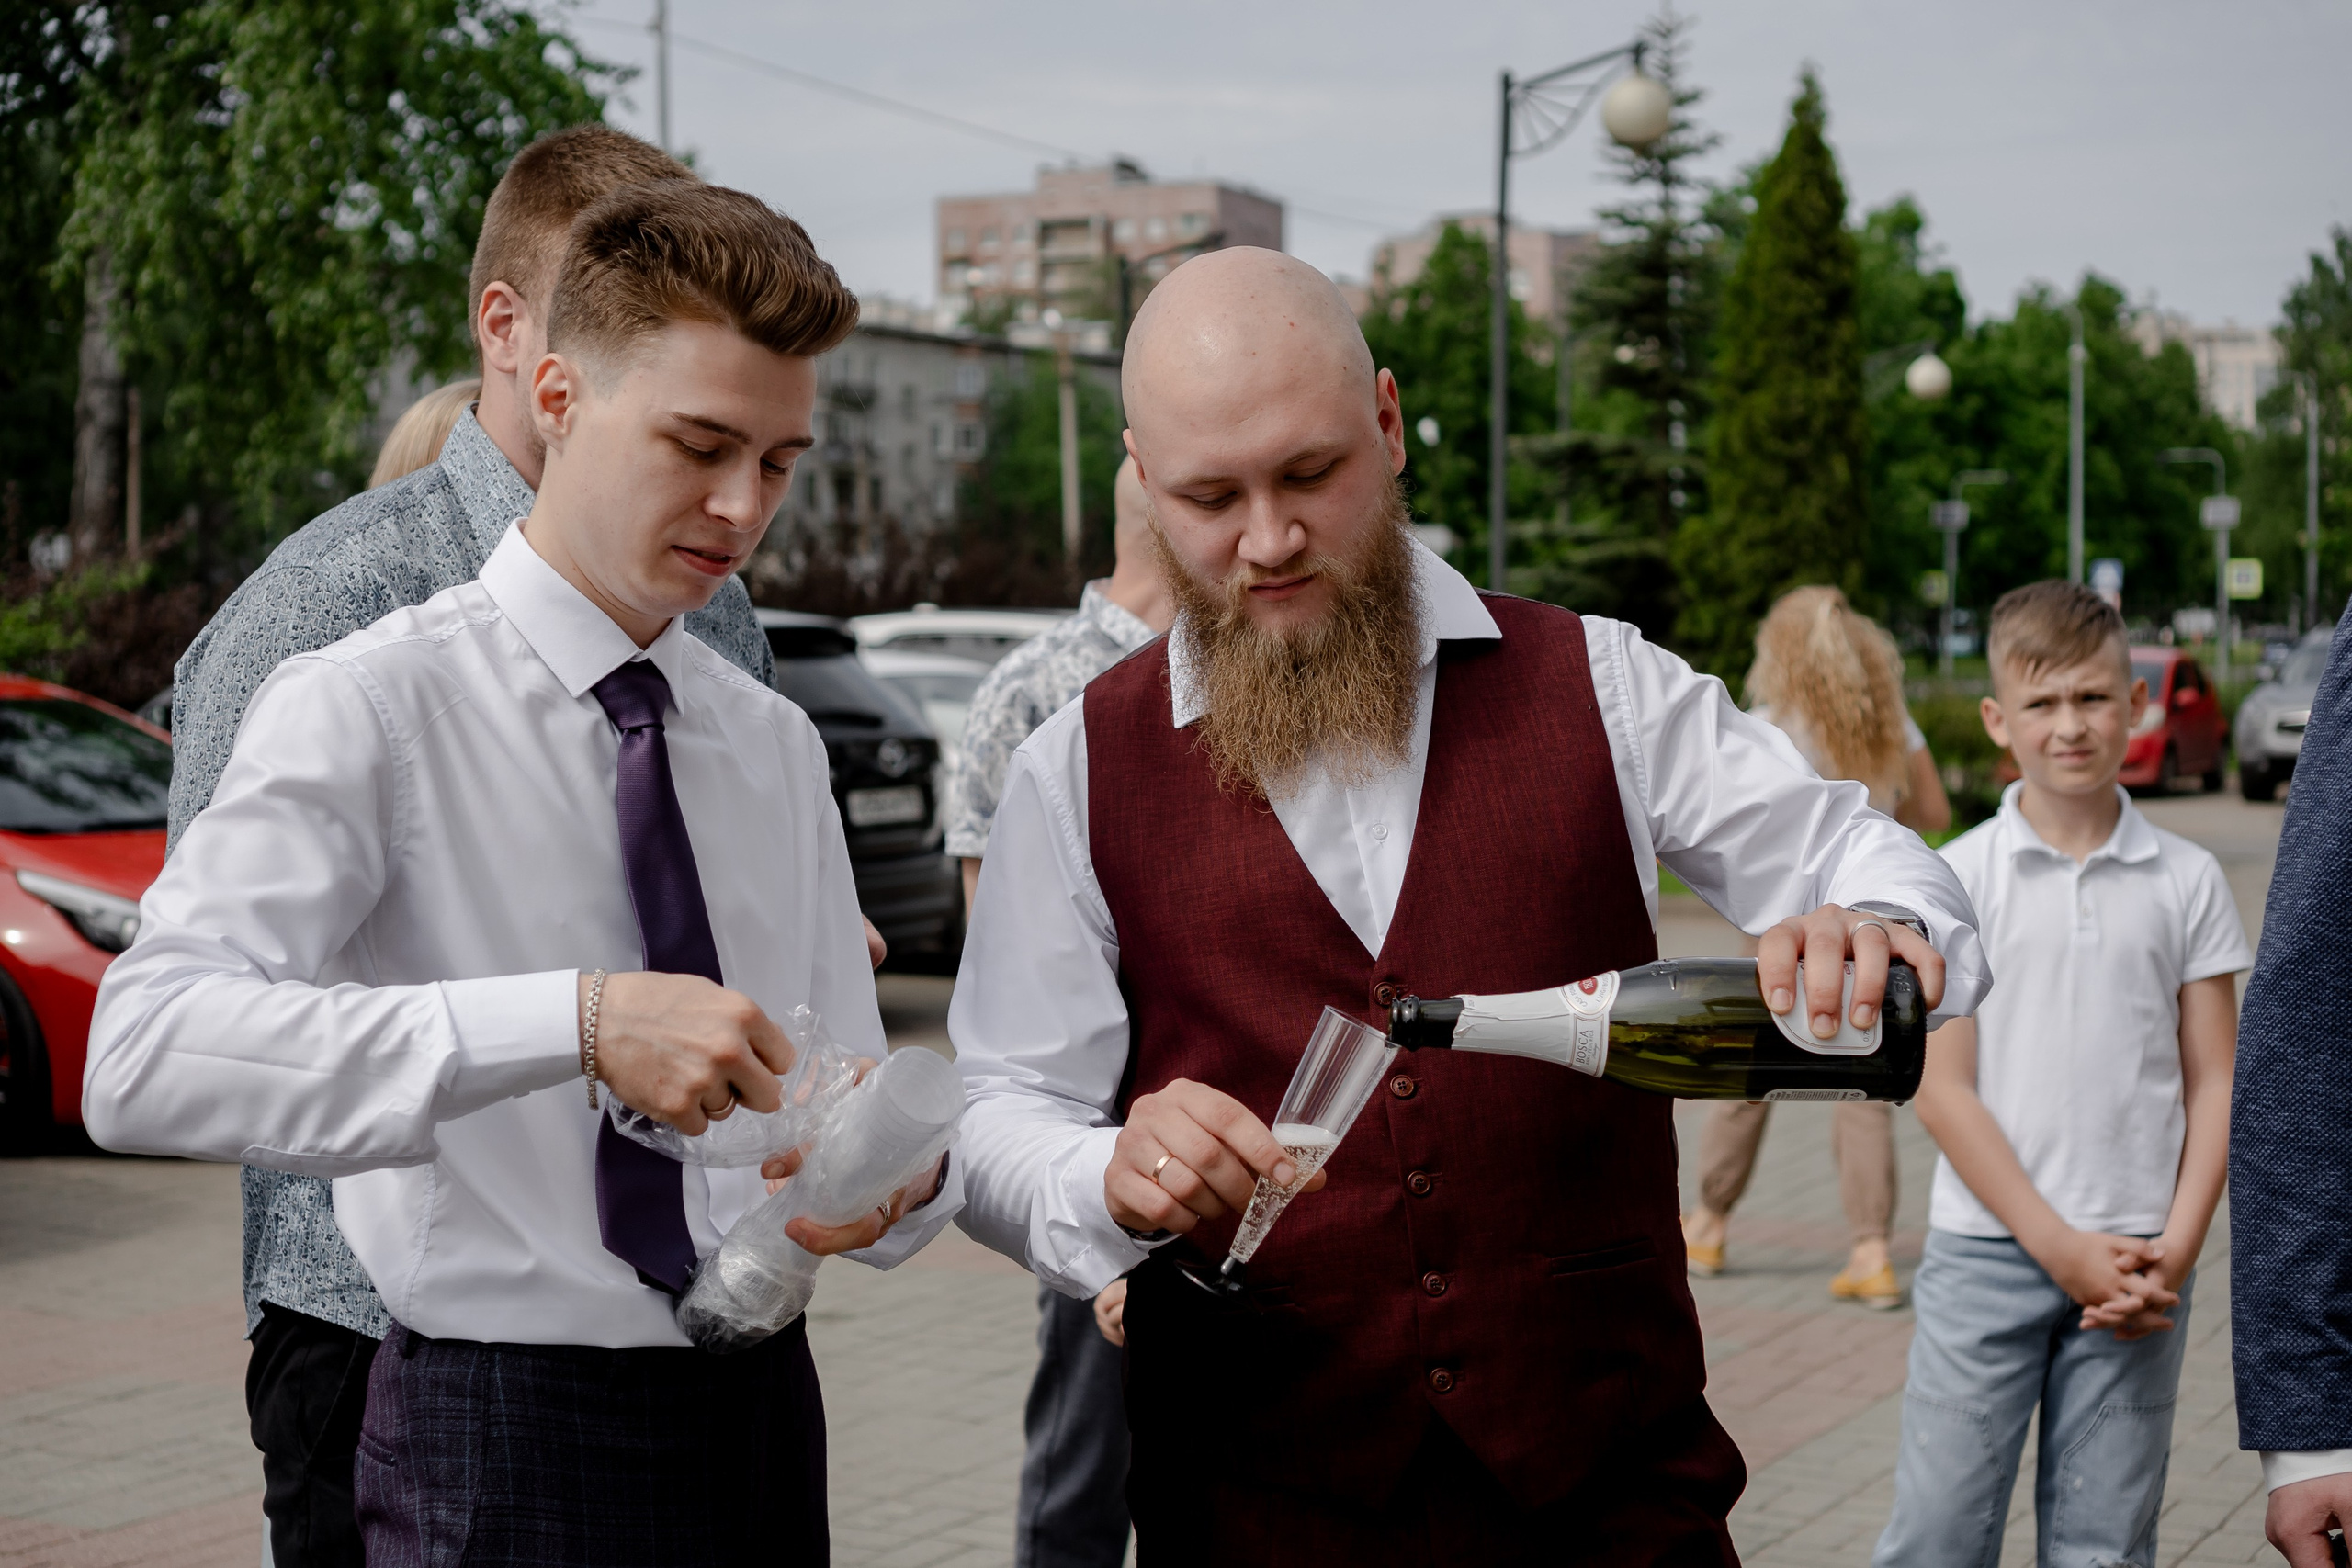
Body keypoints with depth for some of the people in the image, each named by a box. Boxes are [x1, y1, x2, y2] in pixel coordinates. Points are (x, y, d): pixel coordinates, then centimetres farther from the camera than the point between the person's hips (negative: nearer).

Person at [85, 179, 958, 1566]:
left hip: (763, 1413, 6)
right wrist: (580, 1021, -34)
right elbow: (146, 1055, -26)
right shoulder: (370, 708, -10)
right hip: (506, 1437, -6)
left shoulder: (777, 746, 10)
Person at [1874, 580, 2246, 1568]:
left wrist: (2176, 1250, -7)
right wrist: (2060, 1246, -10)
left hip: (2136, 1267, 2)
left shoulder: (2187, 881, 4)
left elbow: (2214, 1085, 5)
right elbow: (1943, 1089, -5)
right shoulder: (1955, 878, -2)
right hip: (1987, 1252, -1)